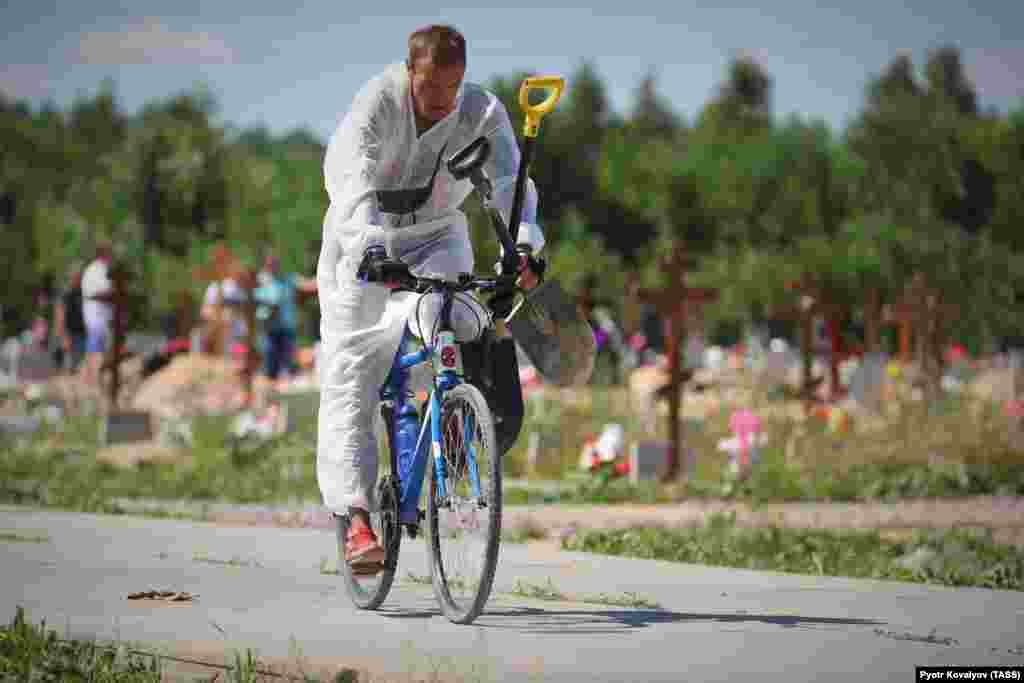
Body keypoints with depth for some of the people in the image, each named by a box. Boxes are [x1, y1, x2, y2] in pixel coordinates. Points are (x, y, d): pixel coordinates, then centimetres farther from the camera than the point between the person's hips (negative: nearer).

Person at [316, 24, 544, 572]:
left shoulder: (482, 113, -18)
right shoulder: (377, 103, -25)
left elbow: (510, 183, -30)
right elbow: (351, 178, -39)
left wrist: (524, 245, -49)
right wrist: (370, 249, -55)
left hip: (435, 239, 1)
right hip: (363, 244, -1)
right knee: (349, 375, -10)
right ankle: (357, 518, -12)